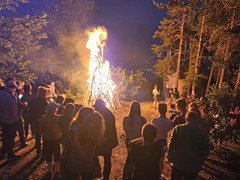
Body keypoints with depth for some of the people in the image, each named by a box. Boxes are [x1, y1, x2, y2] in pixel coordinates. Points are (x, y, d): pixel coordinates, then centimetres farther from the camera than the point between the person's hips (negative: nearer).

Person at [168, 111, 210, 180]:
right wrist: (199, 162, 11)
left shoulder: (178, 128, -12)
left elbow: (171, 145, -9)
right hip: (193, 166, 0)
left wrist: (170, 158, 5)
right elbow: (206, 151, -5)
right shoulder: (203, 132, -11)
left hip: (177, 164, 0)